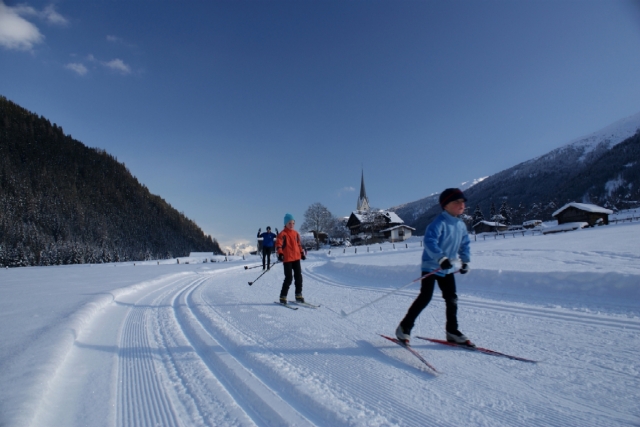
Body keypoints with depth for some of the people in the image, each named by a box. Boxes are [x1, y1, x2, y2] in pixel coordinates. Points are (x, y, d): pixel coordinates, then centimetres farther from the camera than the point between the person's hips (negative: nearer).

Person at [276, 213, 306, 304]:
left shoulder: (296, 233, 12)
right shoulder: (282, 234, -7)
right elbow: (278, 244, -15)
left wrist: (302, 253, 21)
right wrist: (280, 254, -27)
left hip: (296, 258, 6)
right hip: (287, 259, -6)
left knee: (298, 276, 8)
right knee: (289, 278, -7)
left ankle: (298, 295, 19)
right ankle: (283, 296, 5)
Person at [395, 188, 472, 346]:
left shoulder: (461, 226, 6)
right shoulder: (439, 223, -20)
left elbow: (464, 244, 17)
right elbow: (430, 241, -32)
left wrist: (465, 261, 8)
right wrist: (441, 258, -40)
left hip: (448, 269, 8)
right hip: (431, 266, -8)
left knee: (452, 299, 10)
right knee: (425, 297, -10)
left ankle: (452, 332, 25)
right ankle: (404, 328, 1)